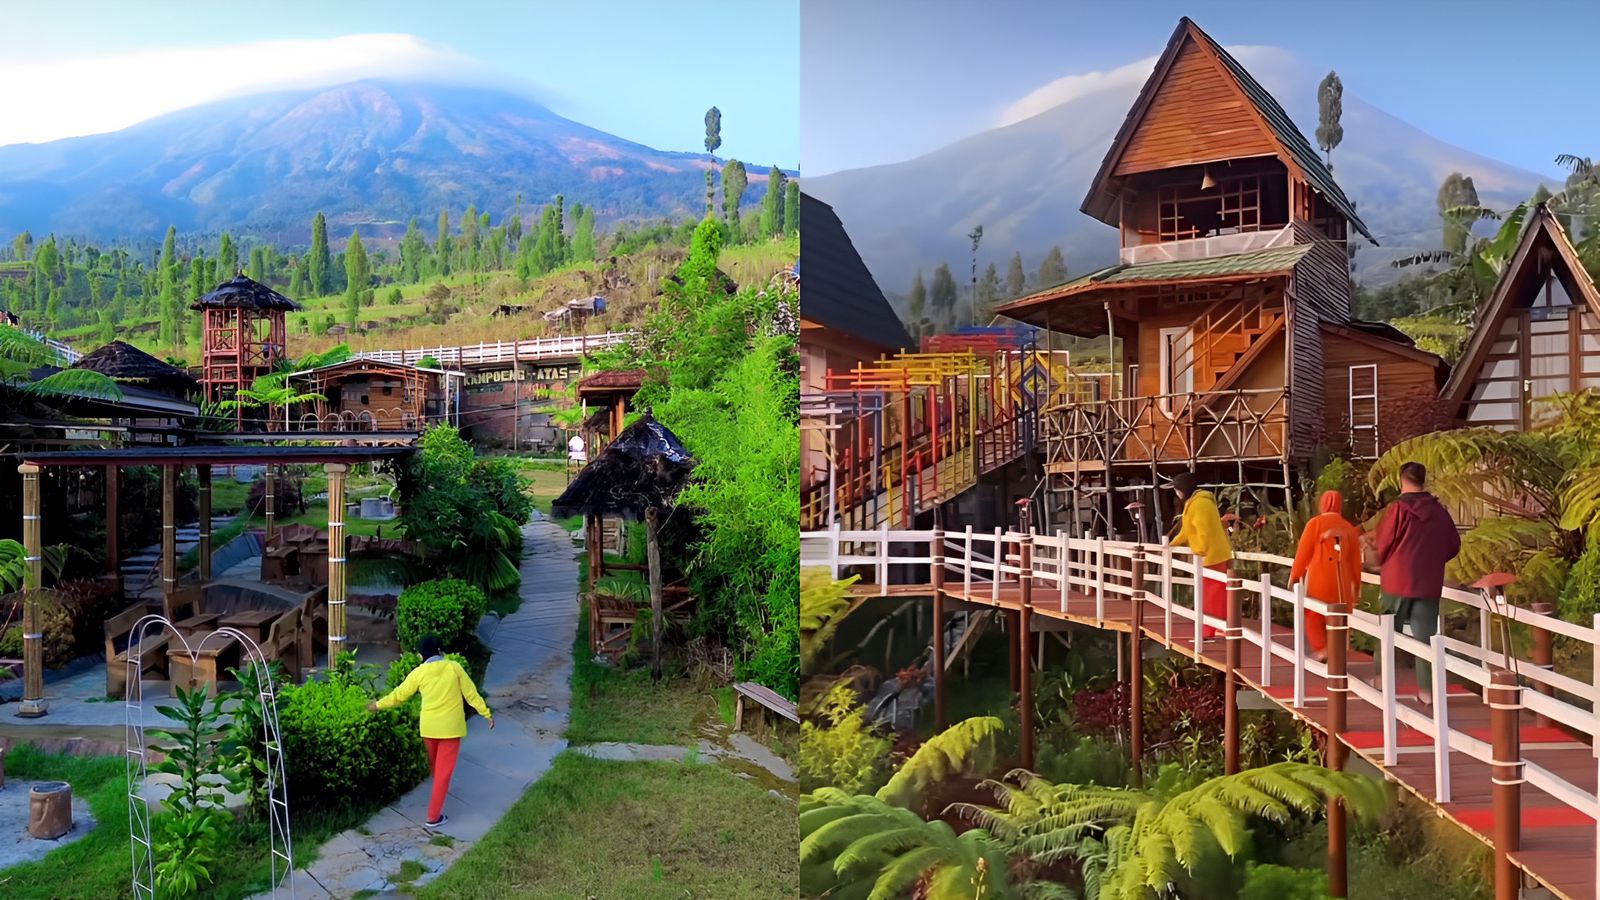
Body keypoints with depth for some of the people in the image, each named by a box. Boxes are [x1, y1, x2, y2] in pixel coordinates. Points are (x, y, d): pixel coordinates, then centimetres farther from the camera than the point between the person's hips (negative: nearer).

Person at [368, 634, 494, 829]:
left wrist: (378, 705, 20)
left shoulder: (419, 672, -6)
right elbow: (471, 693, -5)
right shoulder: (454, 667, -8)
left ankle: (440, 790, 53)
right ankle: (434, 816, -1)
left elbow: (399, 695, 3)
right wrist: (487, 713, 4)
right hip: (451, 727, -2)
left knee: (434, 764, 28)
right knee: (444, 770, 1)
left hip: (429, 727, 2)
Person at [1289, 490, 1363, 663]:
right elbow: (1355, 559, 11)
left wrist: (1294, 576, 5)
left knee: (1313, 615, 7)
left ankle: (1321, 649, -9)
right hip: (1341, 580, 3)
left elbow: (1303, 552, -3)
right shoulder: (1349, 528, 8)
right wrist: (1357, 584, 19)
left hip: (1319, 578, -3)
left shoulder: (1315, 523, -2)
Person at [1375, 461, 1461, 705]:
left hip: (1397, 578, -3)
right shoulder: (1439, 510, 2)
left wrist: (1383, 563, 13)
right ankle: (1427, 689, 2)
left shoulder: (1398, 507, -10)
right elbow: (1454, 545, 8)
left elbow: (1384, 543, -7)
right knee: (1426, 633, 5)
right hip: (1429, 582, 3)